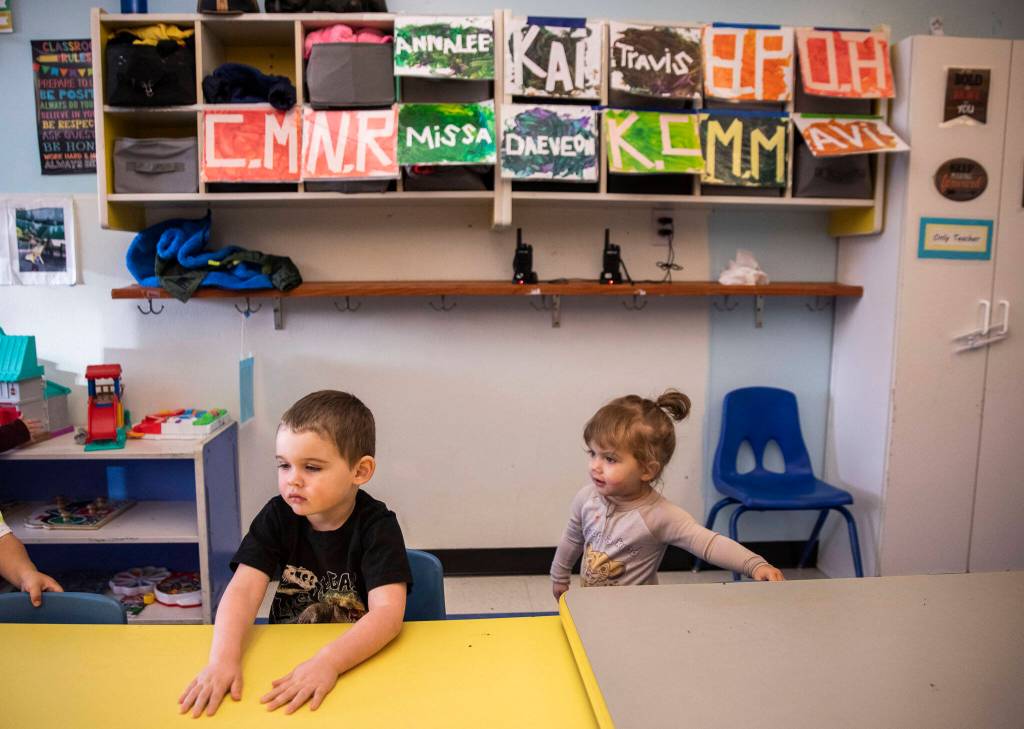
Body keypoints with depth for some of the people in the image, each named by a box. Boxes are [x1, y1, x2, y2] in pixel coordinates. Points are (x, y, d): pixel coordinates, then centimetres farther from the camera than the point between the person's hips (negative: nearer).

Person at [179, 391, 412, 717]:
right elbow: (244, 589, -14)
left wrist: (328, 661, -40)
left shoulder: (376, 526, -15)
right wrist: (223, 657, -32)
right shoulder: (278, 516, -5)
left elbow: (388, 610, -26)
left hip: (361, 657, -2)